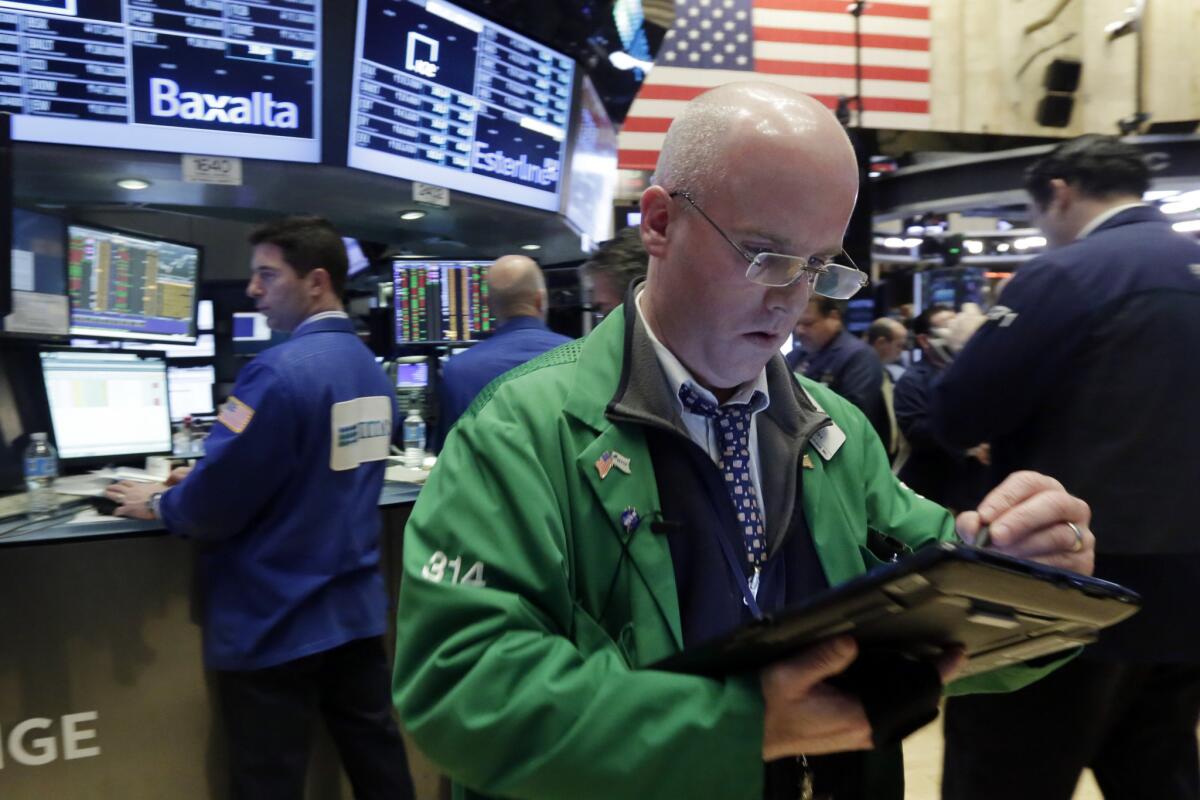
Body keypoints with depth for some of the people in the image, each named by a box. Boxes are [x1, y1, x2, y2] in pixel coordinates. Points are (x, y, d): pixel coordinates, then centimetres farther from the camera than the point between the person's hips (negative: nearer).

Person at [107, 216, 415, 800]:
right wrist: (203, 482, 17)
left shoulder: (280, 372, -21)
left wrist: (159, 504, 1)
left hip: (274, 627, -7)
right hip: (357, 610, 8)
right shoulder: (371, 369, 6)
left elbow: (218, 504, -20)